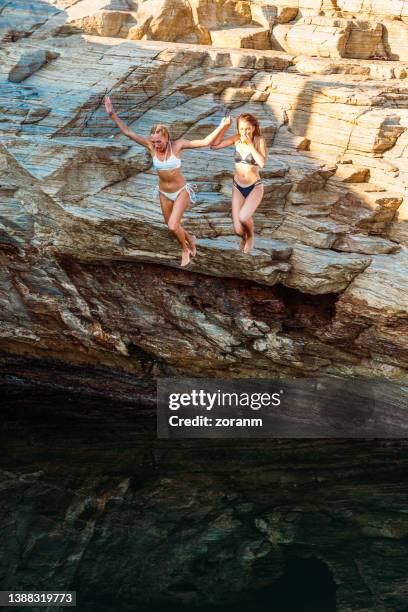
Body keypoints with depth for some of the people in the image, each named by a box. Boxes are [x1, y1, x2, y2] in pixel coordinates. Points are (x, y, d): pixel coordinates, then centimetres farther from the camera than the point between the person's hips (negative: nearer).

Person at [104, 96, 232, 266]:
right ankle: (190, 239, 51)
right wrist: (112, 114, -21)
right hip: (164, 193, 4)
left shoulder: (177, 144, -21)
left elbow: (204, 142, -23)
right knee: (172, 227, 18)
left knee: (173, 226, -18)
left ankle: (185, 249, 13)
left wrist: (221, 126, -33)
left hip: (181, 191, -4)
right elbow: (127, 132, -14)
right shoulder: (151, 145, -15)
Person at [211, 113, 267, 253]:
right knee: (238, 230, -4)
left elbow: (262, 163, -27)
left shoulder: (259, 140, -14)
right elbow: (214, 146, -5)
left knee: (243, 217, -30)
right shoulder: (236, 139, -4)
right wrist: (223, 128, -13)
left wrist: (250, 144, -25)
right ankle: (244, 238, 36)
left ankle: (250, 236, 6)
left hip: (254, 187, -3)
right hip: (238, 187, 3)